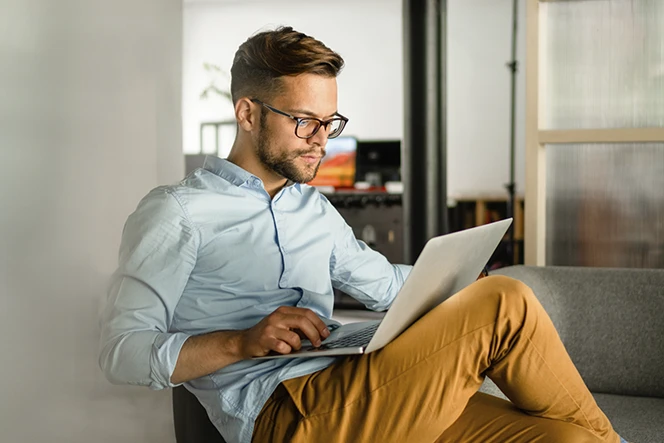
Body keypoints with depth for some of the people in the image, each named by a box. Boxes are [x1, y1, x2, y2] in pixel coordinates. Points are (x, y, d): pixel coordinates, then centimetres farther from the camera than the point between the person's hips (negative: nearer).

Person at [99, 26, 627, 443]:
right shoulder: (177, 212, 2)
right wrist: (242, 342, -19)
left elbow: (385, 283, 36)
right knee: (505, 304, -17)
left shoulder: (315, 209, 24)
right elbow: (121, 350, -5)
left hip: (341, 393, 7)